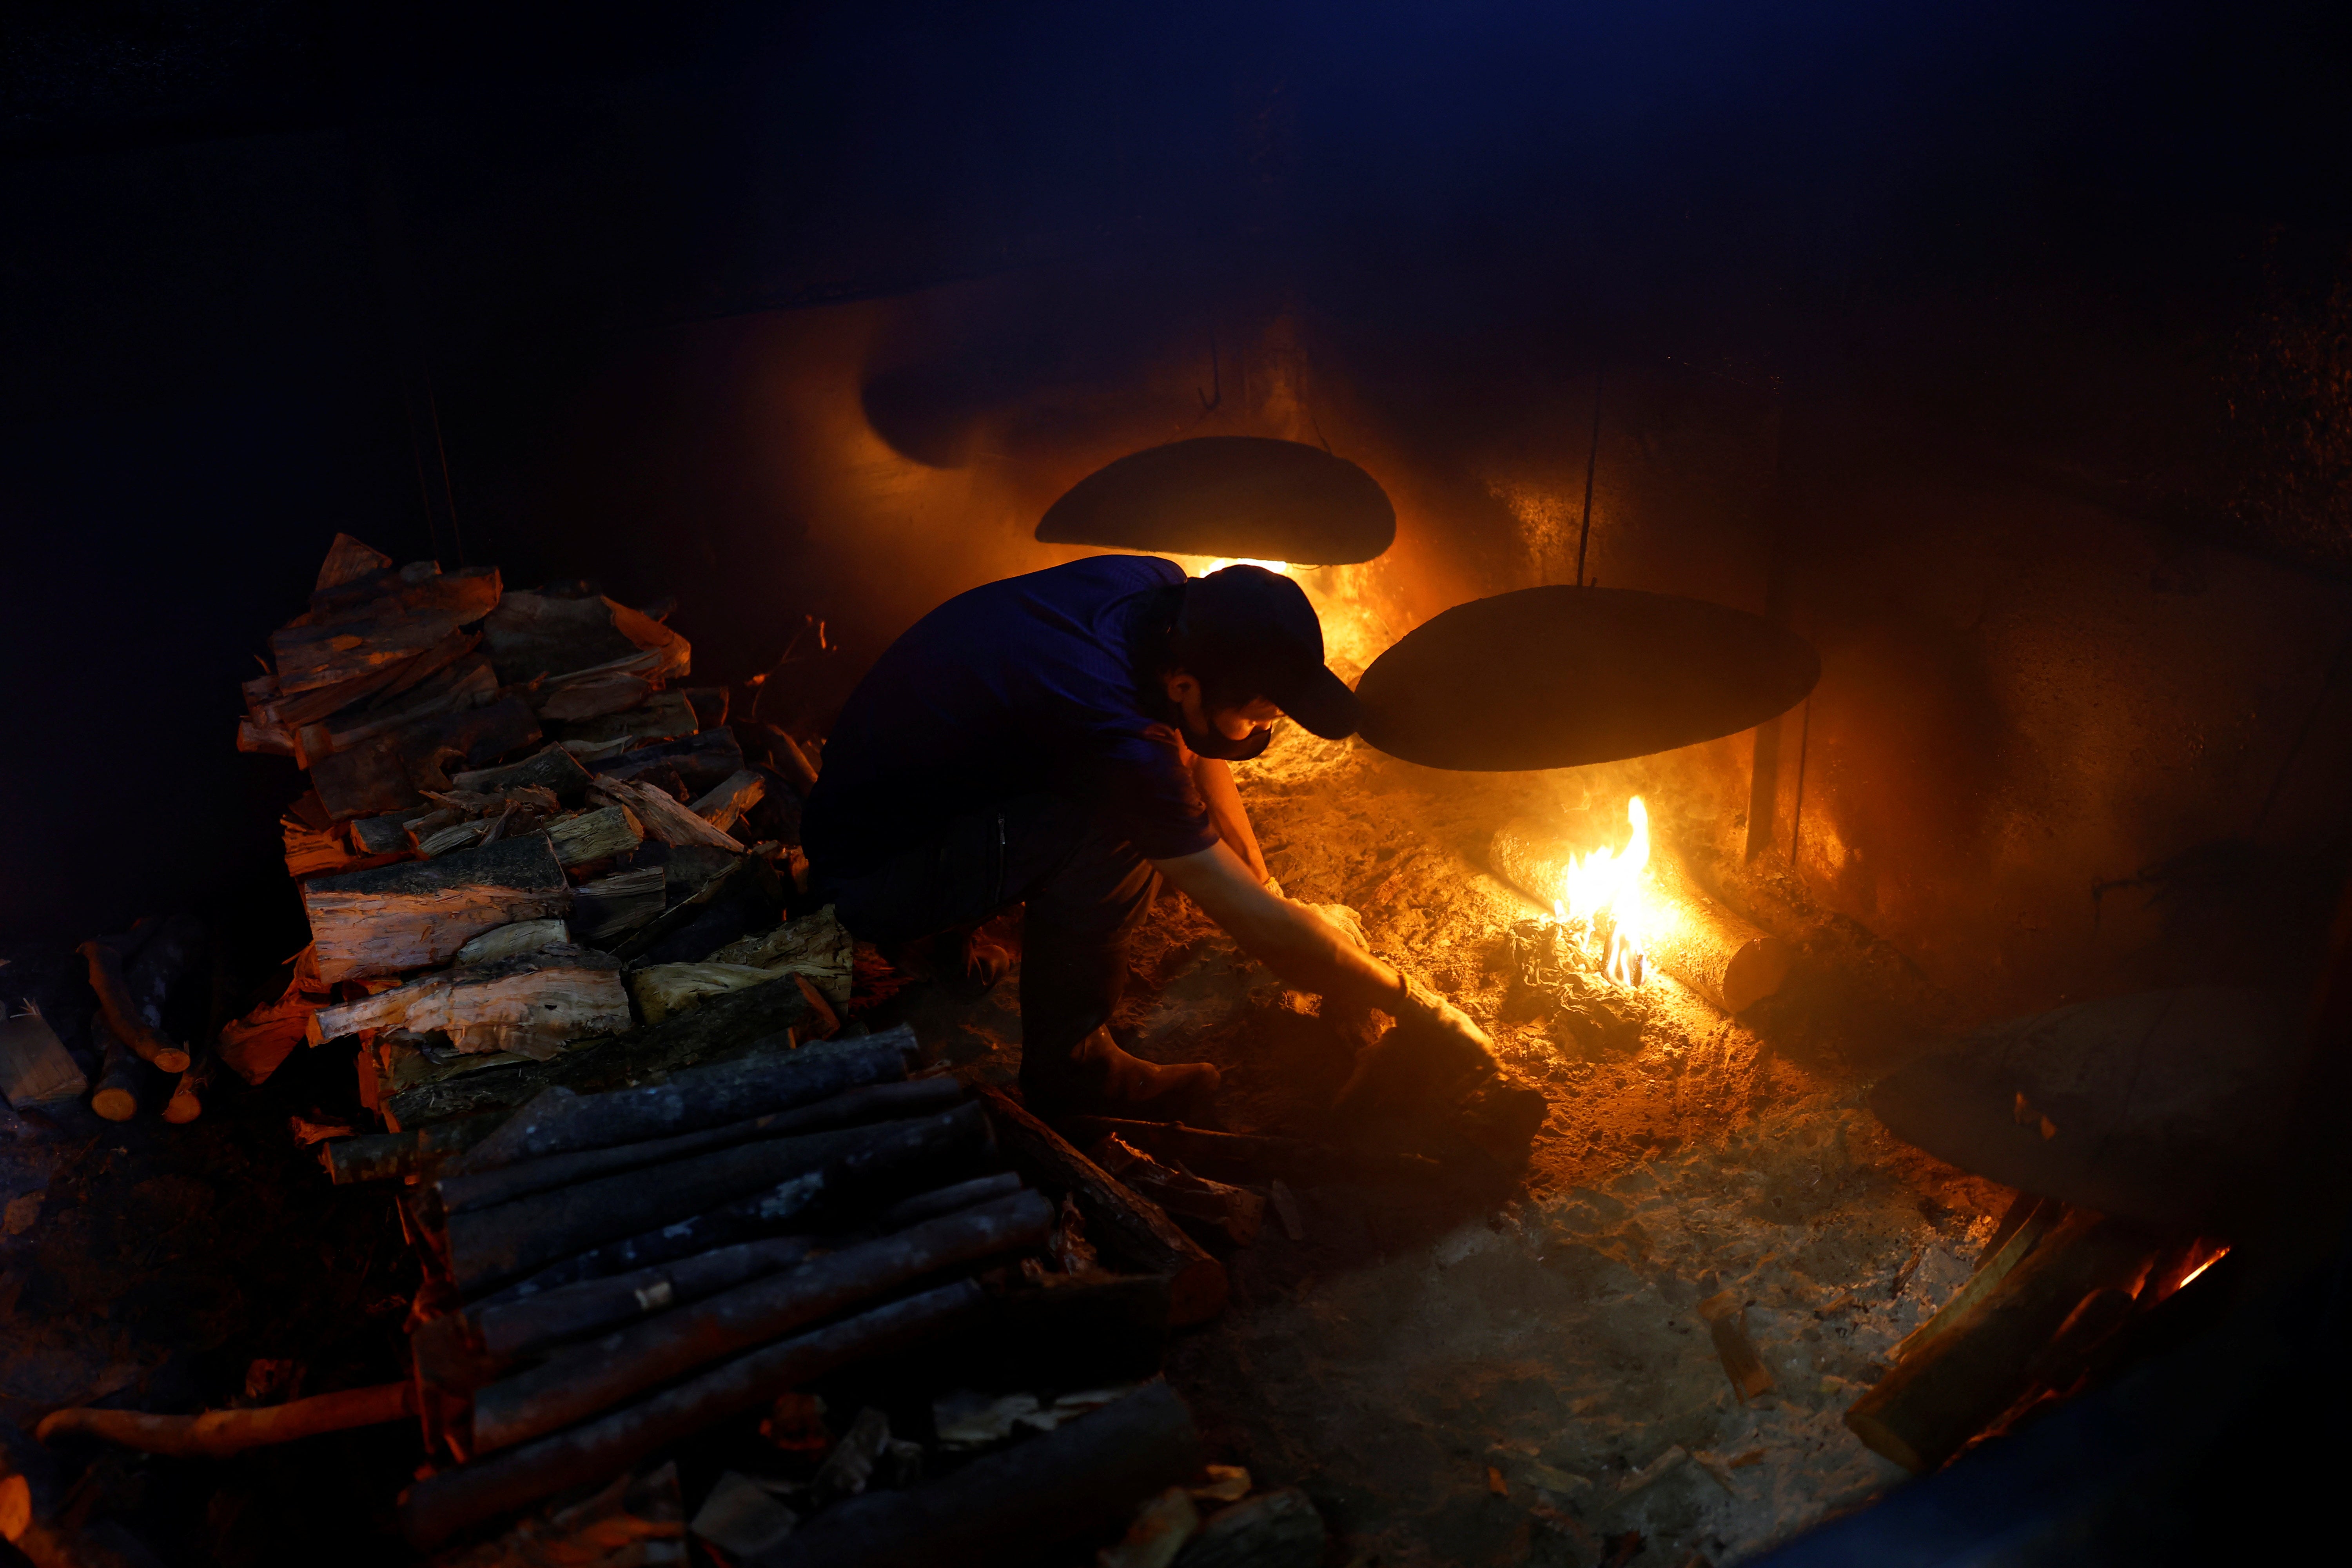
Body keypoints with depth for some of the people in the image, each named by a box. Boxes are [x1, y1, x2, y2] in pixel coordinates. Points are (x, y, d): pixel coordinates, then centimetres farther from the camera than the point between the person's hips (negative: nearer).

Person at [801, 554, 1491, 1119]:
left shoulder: (1163, 593, -13)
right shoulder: (1112, 728, -36)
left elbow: (1194, 748, 9)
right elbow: (1264, 932, -28)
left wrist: (1269, 888, 7)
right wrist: (1417, 1005, -16)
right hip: (871, 876, -9)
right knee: (1117, 831, -28)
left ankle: (957, 921, 16)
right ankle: (1069, 1061, -8)